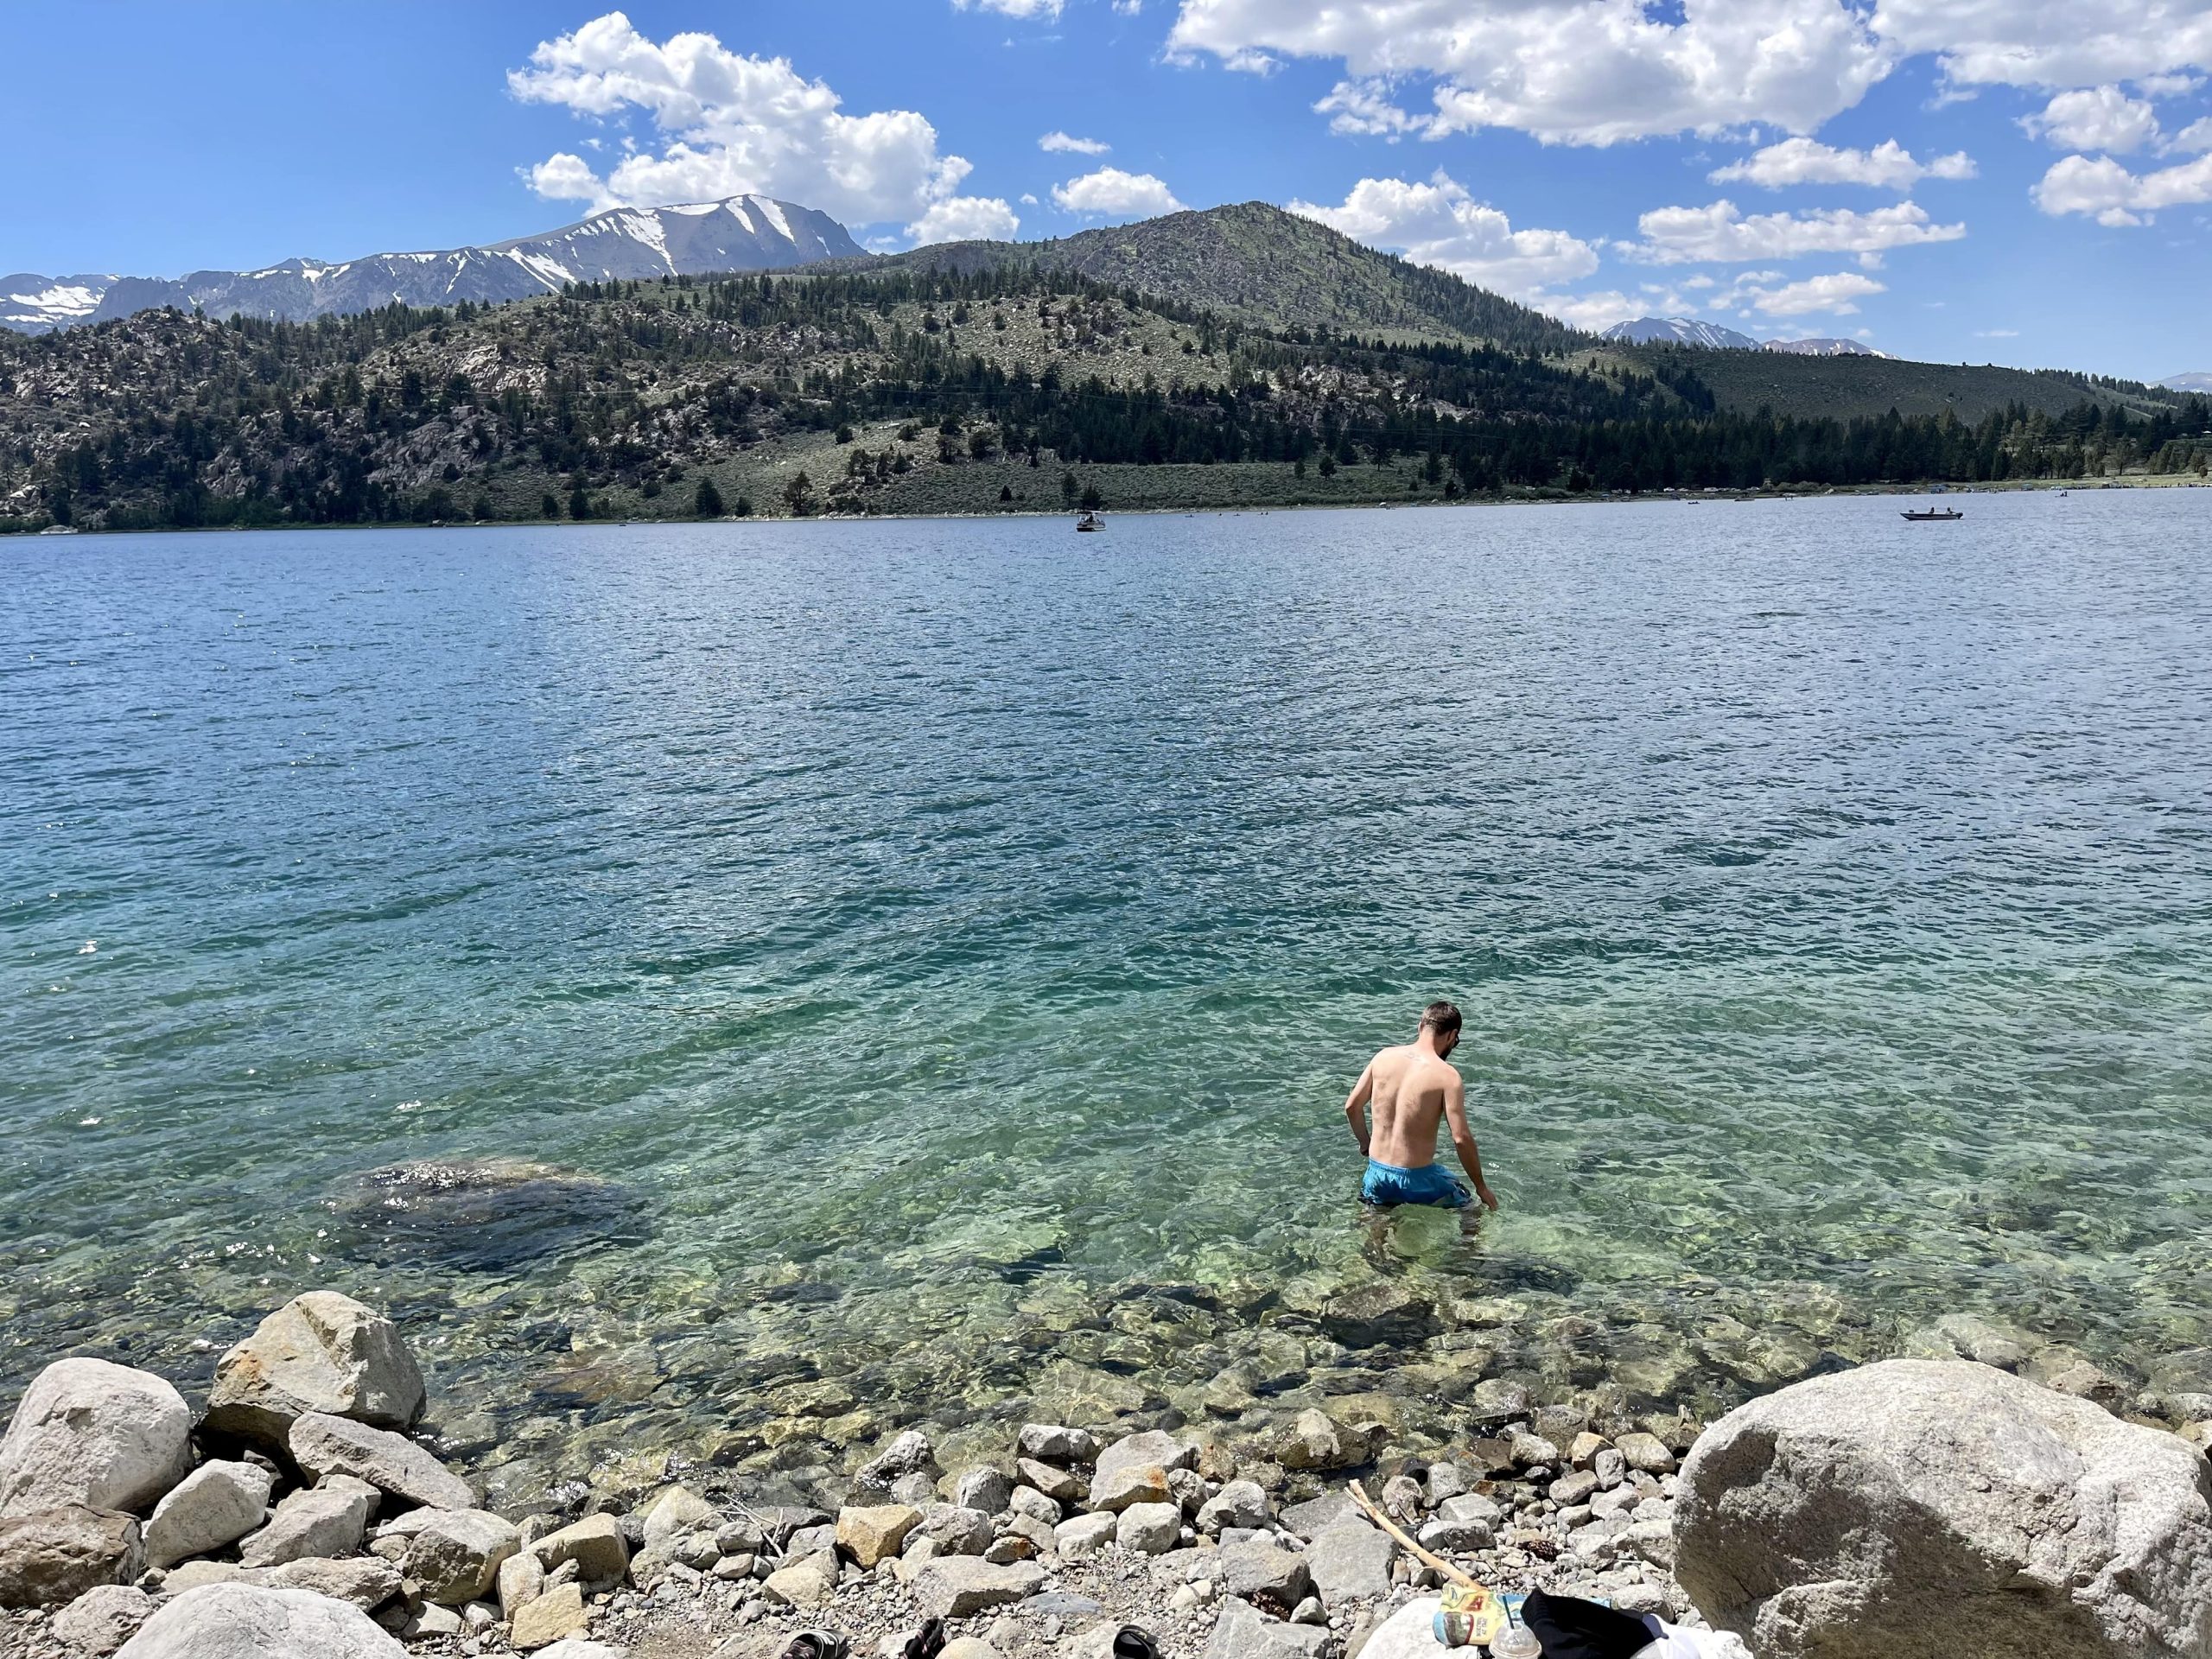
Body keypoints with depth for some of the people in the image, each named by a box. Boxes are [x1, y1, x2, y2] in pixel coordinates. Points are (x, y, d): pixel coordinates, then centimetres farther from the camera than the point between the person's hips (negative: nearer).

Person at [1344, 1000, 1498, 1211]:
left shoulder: (1384, 1057, 1)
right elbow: (1461, 1139, -17)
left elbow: (1351, 1106, 8)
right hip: (1415, 1180, -4)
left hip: (1377, 1174, 4)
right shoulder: (1447, 1075, -14)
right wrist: (1481, 1186, -5)